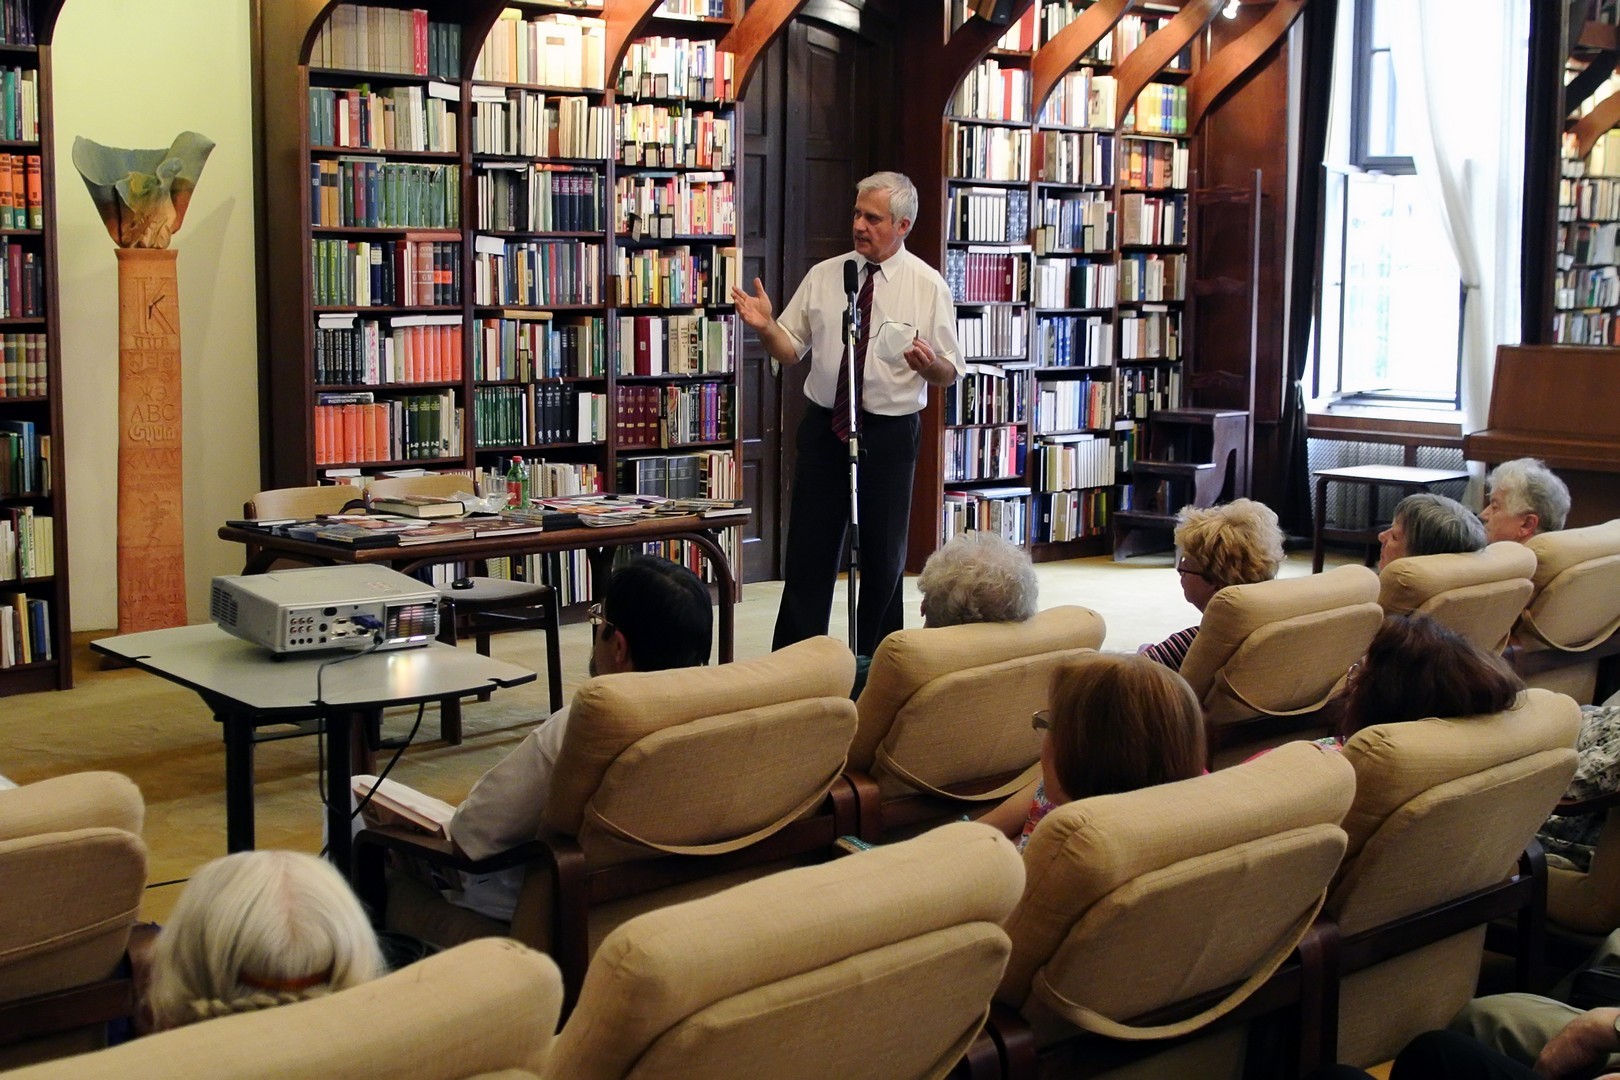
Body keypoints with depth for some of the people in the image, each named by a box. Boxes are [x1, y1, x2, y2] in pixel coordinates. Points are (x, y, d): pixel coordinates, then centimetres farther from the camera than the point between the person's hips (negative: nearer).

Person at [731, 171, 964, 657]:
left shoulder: (929, 287, -3)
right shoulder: (823, 275, 4)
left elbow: (950, 374, -3)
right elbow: (791, 349, 7)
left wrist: (929, 364, -25)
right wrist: (765, 327, -13)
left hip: (889, 433, -2)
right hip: (823, 428, 2)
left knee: (882, 558, 8)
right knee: (808, 552, 5)